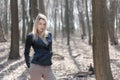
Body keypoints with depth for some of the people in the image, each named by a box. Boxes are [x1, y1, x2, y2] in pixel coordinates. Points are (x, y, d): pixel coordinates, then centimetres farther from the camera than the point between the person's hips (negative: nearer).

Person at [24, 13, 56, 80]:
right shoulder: (31, 36, -2)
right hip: (36, 67, -4)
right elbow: (26, 52, 5)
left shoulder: (49, 35, 9)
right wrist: (29, 66, 0)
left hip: (48, 68, 4)